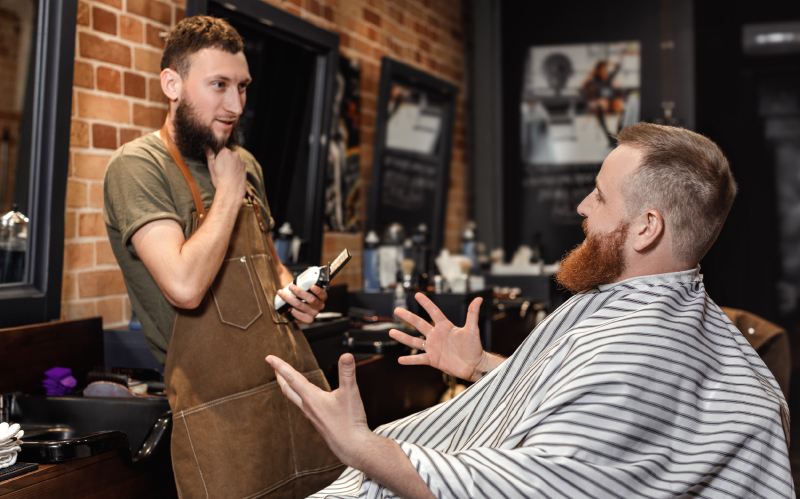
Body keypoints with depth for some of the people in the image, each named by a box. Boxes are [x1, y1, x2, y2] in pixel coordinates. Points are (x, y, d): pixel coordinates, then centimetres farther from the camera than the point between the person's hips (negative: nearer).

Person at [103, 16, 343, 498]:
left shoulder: (246, 165, 14)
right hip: (220, 404, -7)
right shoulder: (138, 166, -10)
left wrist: (291, 289, 6)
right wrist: (228, 193, -11)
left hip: (302, 381, 7)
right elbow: (185, 286, -24)